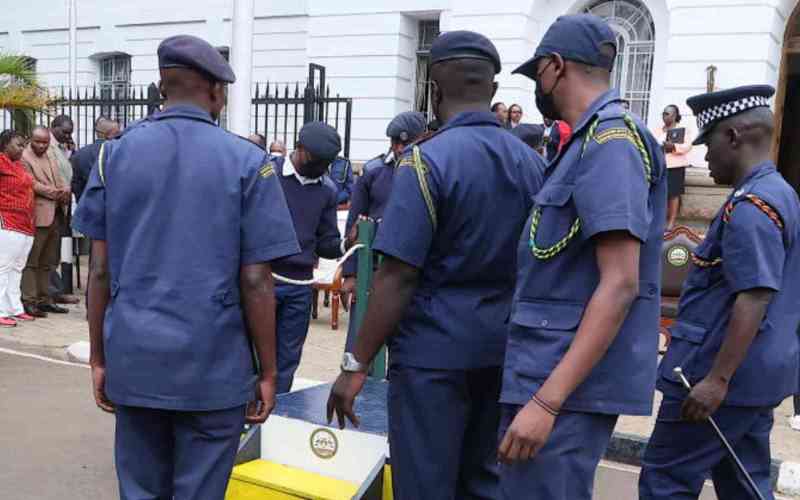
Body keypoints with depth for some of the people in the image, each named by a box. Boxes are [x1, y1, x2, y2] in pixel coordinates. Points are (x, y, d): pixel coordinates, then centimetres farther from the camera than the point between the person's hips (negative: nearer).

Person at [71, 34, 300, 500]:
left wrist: (99, 357, 12)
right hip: (214, 365, -3)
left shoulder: (115, 154, 3)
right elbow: (255, 282, -9)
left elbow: (101, 270, 3)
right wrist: (267, 372, 0)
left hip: (133, 360, 3)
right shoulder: (247, 160, -6)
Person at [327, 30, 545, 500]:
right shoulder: (533, 162, 6)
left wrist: (356, 364, -12)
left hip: (435, 347, -6)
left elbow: (399, 276, -18)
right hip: (502, 346, 7)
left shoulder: (428, 159, -14)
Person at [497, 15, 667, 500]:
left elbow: (620, 286, -23)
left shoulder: (612, 139, -15)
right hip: (555, 371, 10)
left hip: (569, 382, -10)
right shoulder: (592, 142, 15)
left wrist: (547, 400, -26)